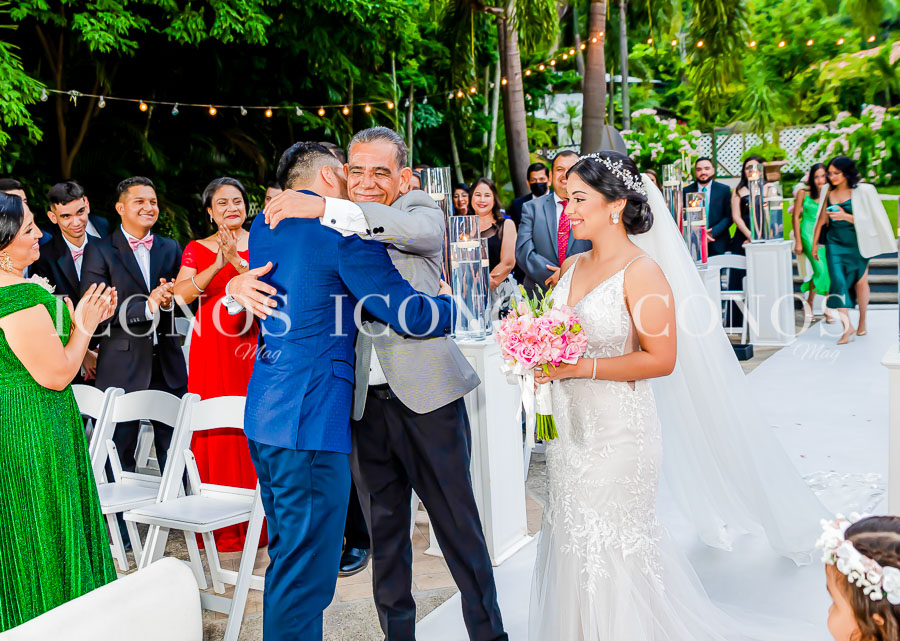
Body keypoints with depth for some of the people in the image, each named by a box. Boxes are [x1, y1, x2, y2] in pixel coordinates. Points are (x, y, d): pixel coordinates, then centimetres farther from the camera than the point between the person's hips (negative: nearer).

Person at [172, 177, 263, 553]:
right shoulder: (196, 250, 11)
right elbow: (180, 296, -4)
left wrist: (238, 262, -19)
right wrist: (216, 265, -16)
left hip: (253, 351, -1)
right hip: (210, 353, 1)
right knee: (214, 435, -1)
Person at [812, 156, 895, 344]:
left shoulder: (862, 191, -4)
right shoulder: (829, 193, 6)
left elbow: (868, 219, -6)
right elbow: (821, 220, 12)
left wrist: (846, 216, -18)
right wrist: (815, 244, 12)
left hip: (856, 243, -2)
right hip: (835, 243, 2)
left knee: (860, 281, 7)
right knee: (838, 281, -11)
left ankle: (862, 323, 21)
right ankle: (847, 327, -9)